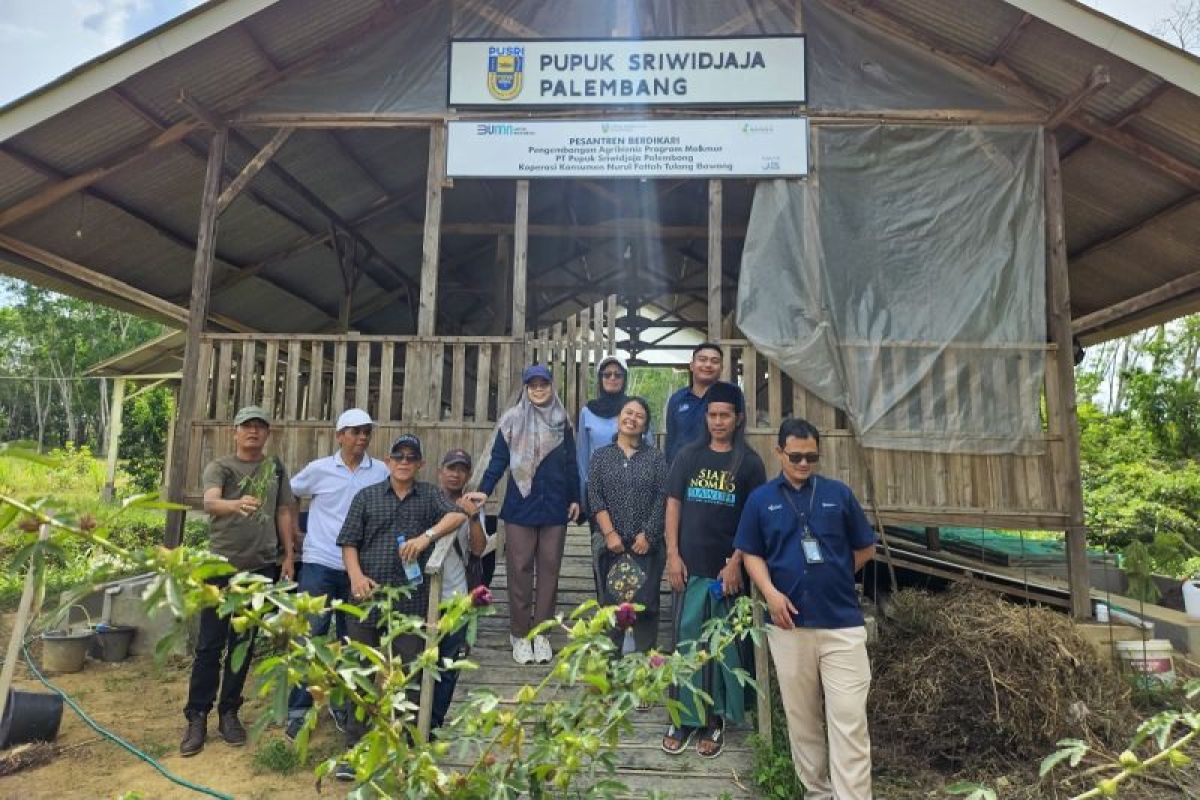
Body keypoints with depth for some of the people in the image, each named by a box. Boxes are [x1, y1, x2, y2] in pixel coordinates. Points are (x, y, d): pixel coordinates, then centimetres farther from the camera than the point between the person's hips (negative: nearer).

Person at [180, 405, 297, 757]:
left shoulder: (276, 468, 9)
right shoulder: (219, 467, -2)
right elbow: (210, 502, -22)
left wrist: (289, 555, 7)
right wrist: (237, 504, -44)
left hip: (260, 567, 3)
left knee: (243, 645, 11)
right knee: (210, 645, 0)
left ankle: (229, 713, 22)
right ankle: (197, 717, 11)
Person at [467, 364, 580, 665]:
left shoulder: (562, 421, 8)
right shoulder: (512, 420, 1)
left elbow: (571, 463, 12)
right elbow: (499, 459, -1)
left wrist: (575, 497, 10)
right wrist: (484, 491, -13)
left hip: (554, 507, 2)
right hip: (520, 506, -2)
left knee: (549, 568, 6)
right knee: (520, 568, 1)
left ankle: (541, 633, 16)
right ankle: (519, 634, 12)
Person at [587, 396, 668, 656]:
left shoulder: (655, 457, 6)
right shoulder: (601, 455, 7)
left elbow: (662, 499, -1)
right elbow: (595, 497, 0)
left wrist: (647, 535, -8)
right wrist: (609, 533, -9)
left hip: (647, 544, 0)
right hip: (612, 544, 1)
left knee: (645, 604, 0)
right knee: (610, 603, 3)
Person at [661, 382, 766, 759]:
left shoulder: (749, 462, 0)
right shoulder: (689, 455, 6)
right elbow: (673, 505, 5)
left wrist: (736, 562, -10)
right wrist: (673, 555, -2)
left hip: (726, 569, -2)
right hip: (690, 566, 2)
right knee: (687, 641, 7)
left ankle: (715, 720, 19)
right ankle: (685, 717, 19)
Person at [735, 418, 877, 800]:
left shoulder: (839, 493, 2)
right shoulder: (761, 499, 2)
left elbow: (865, 549, 12)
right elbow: (751, 554, 6)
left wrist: (832, 577, 11)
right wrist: (771, 592, -9)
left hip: (843, 622, -1)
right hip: (790, 624, 1)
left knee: (849, 721, -2)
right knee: (801, 718, 13)